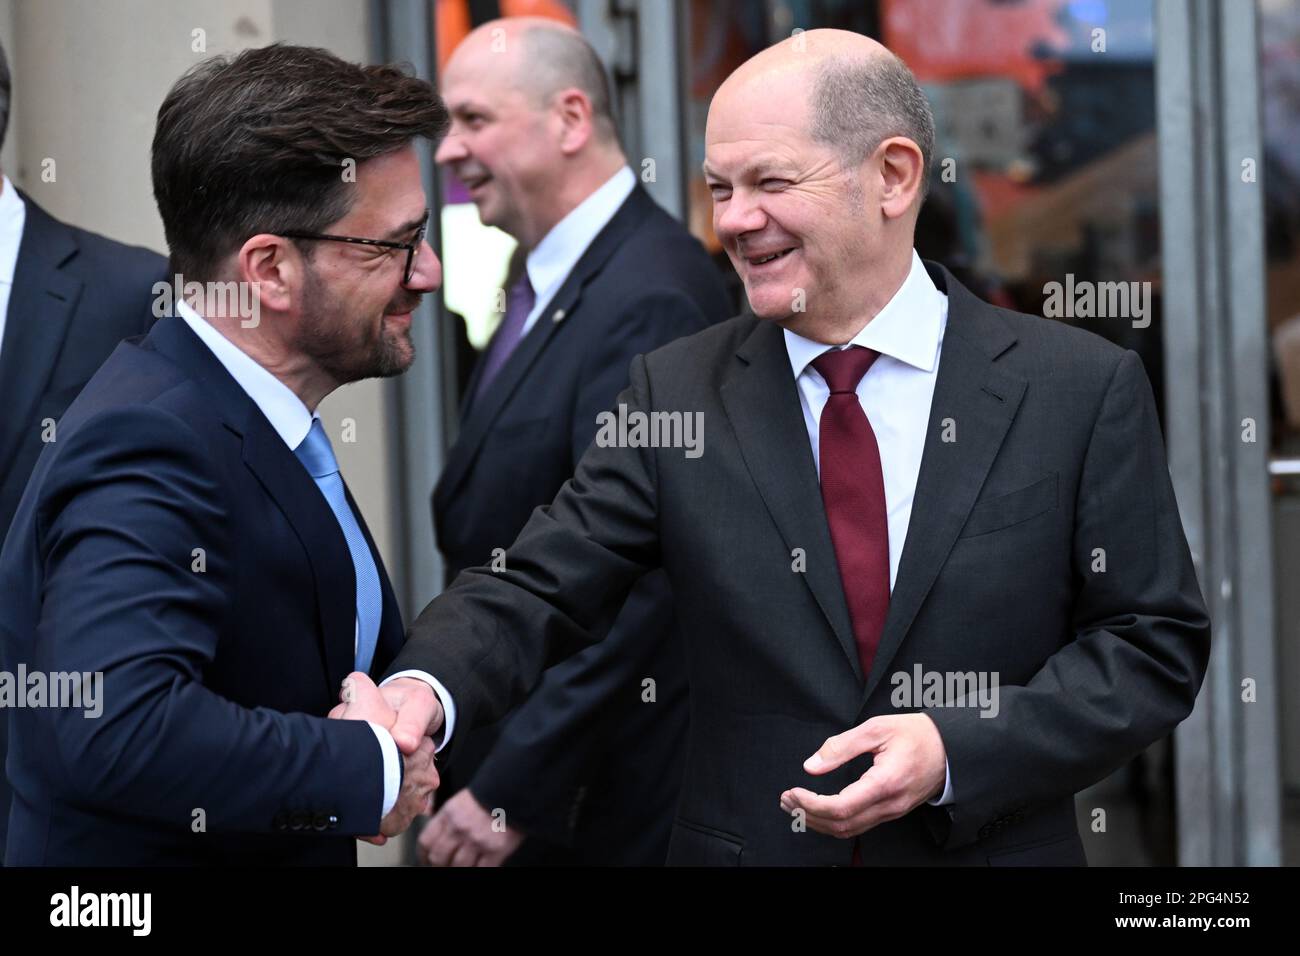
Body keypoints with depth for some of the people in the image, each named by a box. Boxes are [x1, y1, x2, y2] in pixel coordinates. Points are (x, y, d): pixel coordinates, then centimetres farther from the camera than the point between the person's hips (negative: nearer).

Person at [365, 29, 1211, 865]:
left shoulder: (1084, 390, -7)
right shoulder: (675, 393, -2)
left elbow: (1156, 641, -6)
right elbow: (542, 592, -6)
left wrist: (956, 753, -19)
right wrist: (426, 688, -27)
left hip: (993, 847, -1)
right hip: (747, 845, 2)